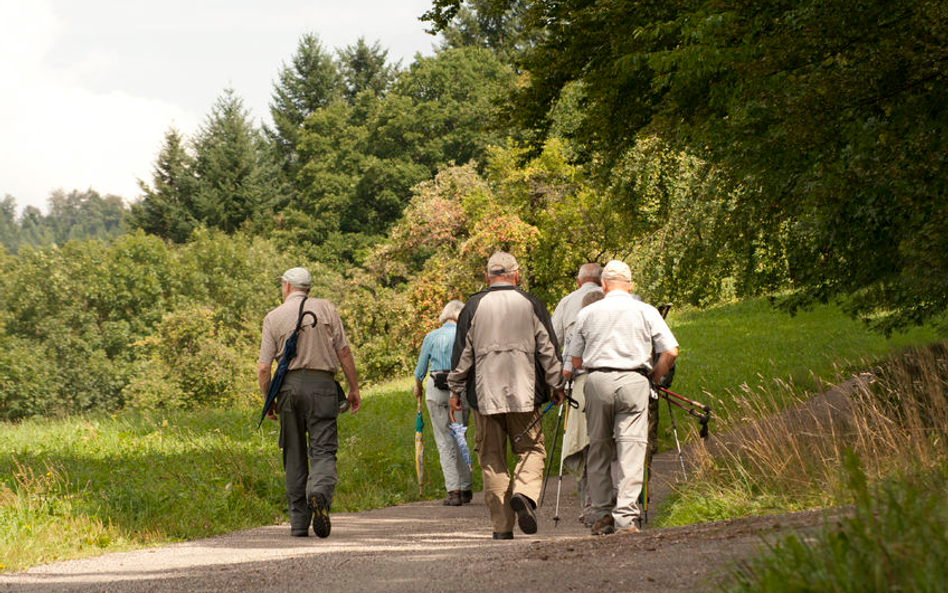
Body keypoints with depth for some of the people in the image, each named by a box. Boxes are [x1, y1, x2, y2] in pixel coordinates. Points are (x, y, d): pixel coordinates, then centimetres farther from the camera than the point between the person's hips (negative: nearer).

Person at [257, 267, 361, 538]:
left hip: (289, 385, 1)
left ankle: (298, 522, 9)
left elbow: (263, 367, 0)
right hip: (322, 384, -1)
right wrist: (354, 388, 9)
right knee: (323, 450, -3)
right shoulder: (326, 308, 6)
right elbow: (343, 352, 3)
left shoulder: (273, 317, 5)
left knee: (294, 456, 9)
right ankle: (320, 492, -34)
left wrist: (268, 401, 11)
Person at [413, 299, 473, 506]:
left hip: (437, 390, -1)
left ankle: (453, 491, -6)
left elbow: (421, 369, 11)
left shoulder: (432, 337, 4)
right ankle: (465, 488, 16)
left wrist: (418, 388, 29)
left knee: (445, 442, 2)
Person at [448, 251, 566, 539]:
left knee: (492, 459, 5)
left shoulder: (473, 306, 2)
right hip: (524, 394, 0)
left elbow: (462, 353, 3)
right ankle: (524, 493, -21)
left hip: (484, 395, 0)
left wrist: (455, 390, 12)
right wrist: (557, 385, 14)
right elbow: (548, 350, 5)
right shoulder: (531, 305, 3)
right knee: (531, 448, 8)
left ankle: (502, 526, 2)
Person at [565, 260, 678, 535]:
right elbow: (670, 351, -1)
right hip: (633, 381, -2)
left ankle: (602, 515, 11)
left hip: (597, 380, 2)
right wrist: (653, 377, 14)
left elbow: (575, 361, 11)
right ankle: (626, 517, -12)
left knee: (598, 450, 11)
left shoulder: (587, 314, 9)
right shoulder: (646, 312, 5)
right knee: (632, 448, -3)